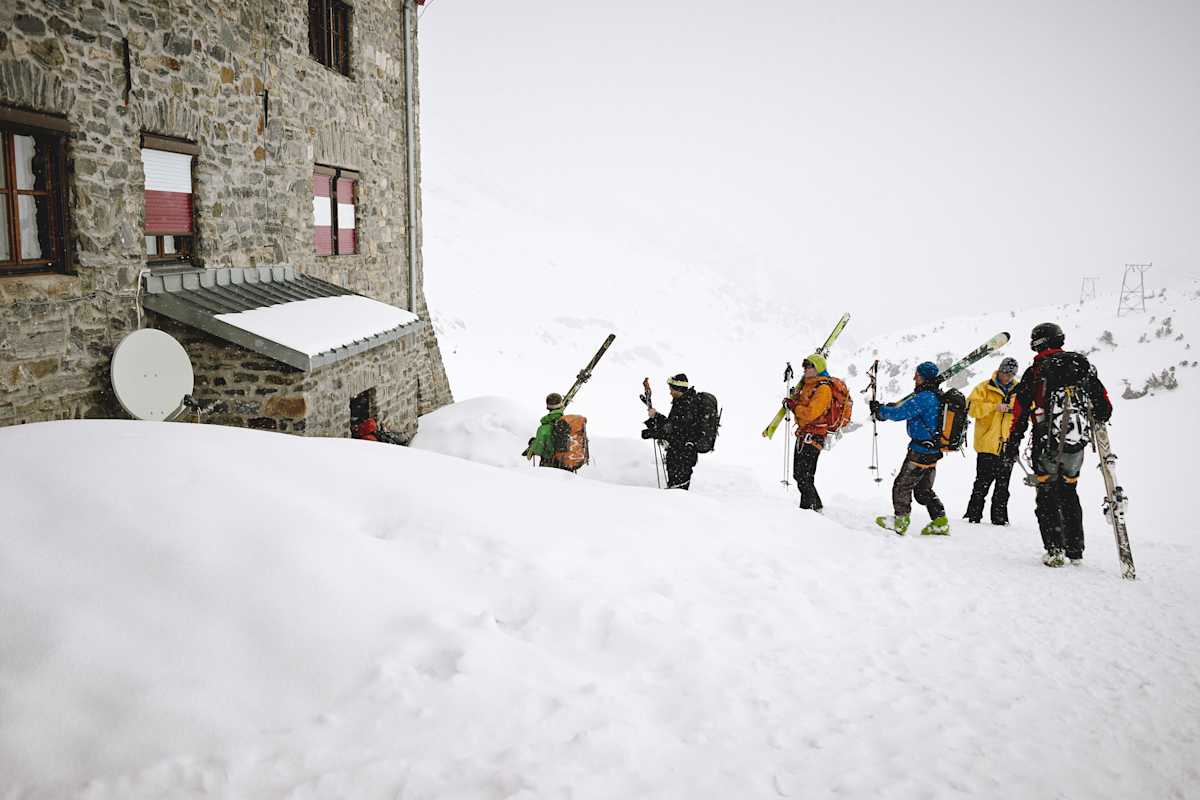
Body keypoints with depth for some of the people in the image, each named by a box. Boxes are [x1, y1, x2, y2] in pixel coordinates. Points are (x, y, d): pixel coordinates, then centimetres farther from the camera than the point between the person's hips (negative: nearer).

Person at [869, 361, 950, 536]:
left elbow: (899, 413, -21)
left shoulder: (923, 398, -20)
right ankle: (940, 522, 15)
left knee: (902, 485, 4)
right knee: (924, 490, 18)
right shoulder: (938, 397, 10)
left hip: (920, 451, -9)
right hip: (934, 451, 9)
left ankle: (900, 522, 9)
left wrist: (879, 409, -6)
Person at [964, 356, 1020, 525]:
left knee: (1003, 486, 10)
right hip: (987, 445, -4)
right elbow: (971, 406, -13)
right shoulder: (985, 388, -1)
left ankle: (999, 519, 18)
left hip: (1008, 447, 4)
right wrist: (994, 407, -23)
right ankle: (973, 516, 4)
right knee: (982, 483, -4)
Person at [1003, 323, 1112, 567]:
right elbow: (1103, 405, 9)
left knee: (1047, 497, 7)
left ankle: (1055, 550, -3)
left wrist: (1013, 443, 0)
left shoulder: (1035, 372, -5)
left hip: (1046, 446, -4)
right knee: (1069, 493, 19)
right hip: (1077, 446, 4)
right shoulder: (1083, 364, 5)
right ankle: (1076, 550, 21)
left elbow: (1020, 412, -5)